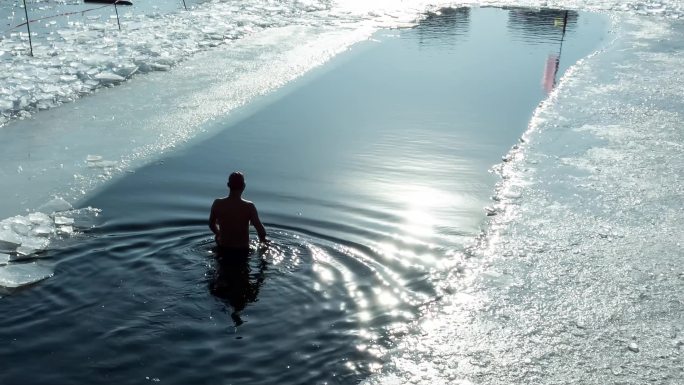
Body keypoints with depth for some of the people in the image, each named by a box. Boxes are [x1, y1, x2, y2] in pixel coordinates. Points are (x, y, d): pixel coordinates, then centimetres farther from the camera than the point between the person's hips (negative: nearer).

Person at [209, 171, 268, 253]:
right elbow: (259, 228, -14)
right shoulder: (249, 207, -19)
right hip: (242, 251, -4)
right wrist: (263, 239, 8)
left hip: (223, 249, 4)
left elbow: (211, 224, 4)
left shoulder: (217, 204, -10)